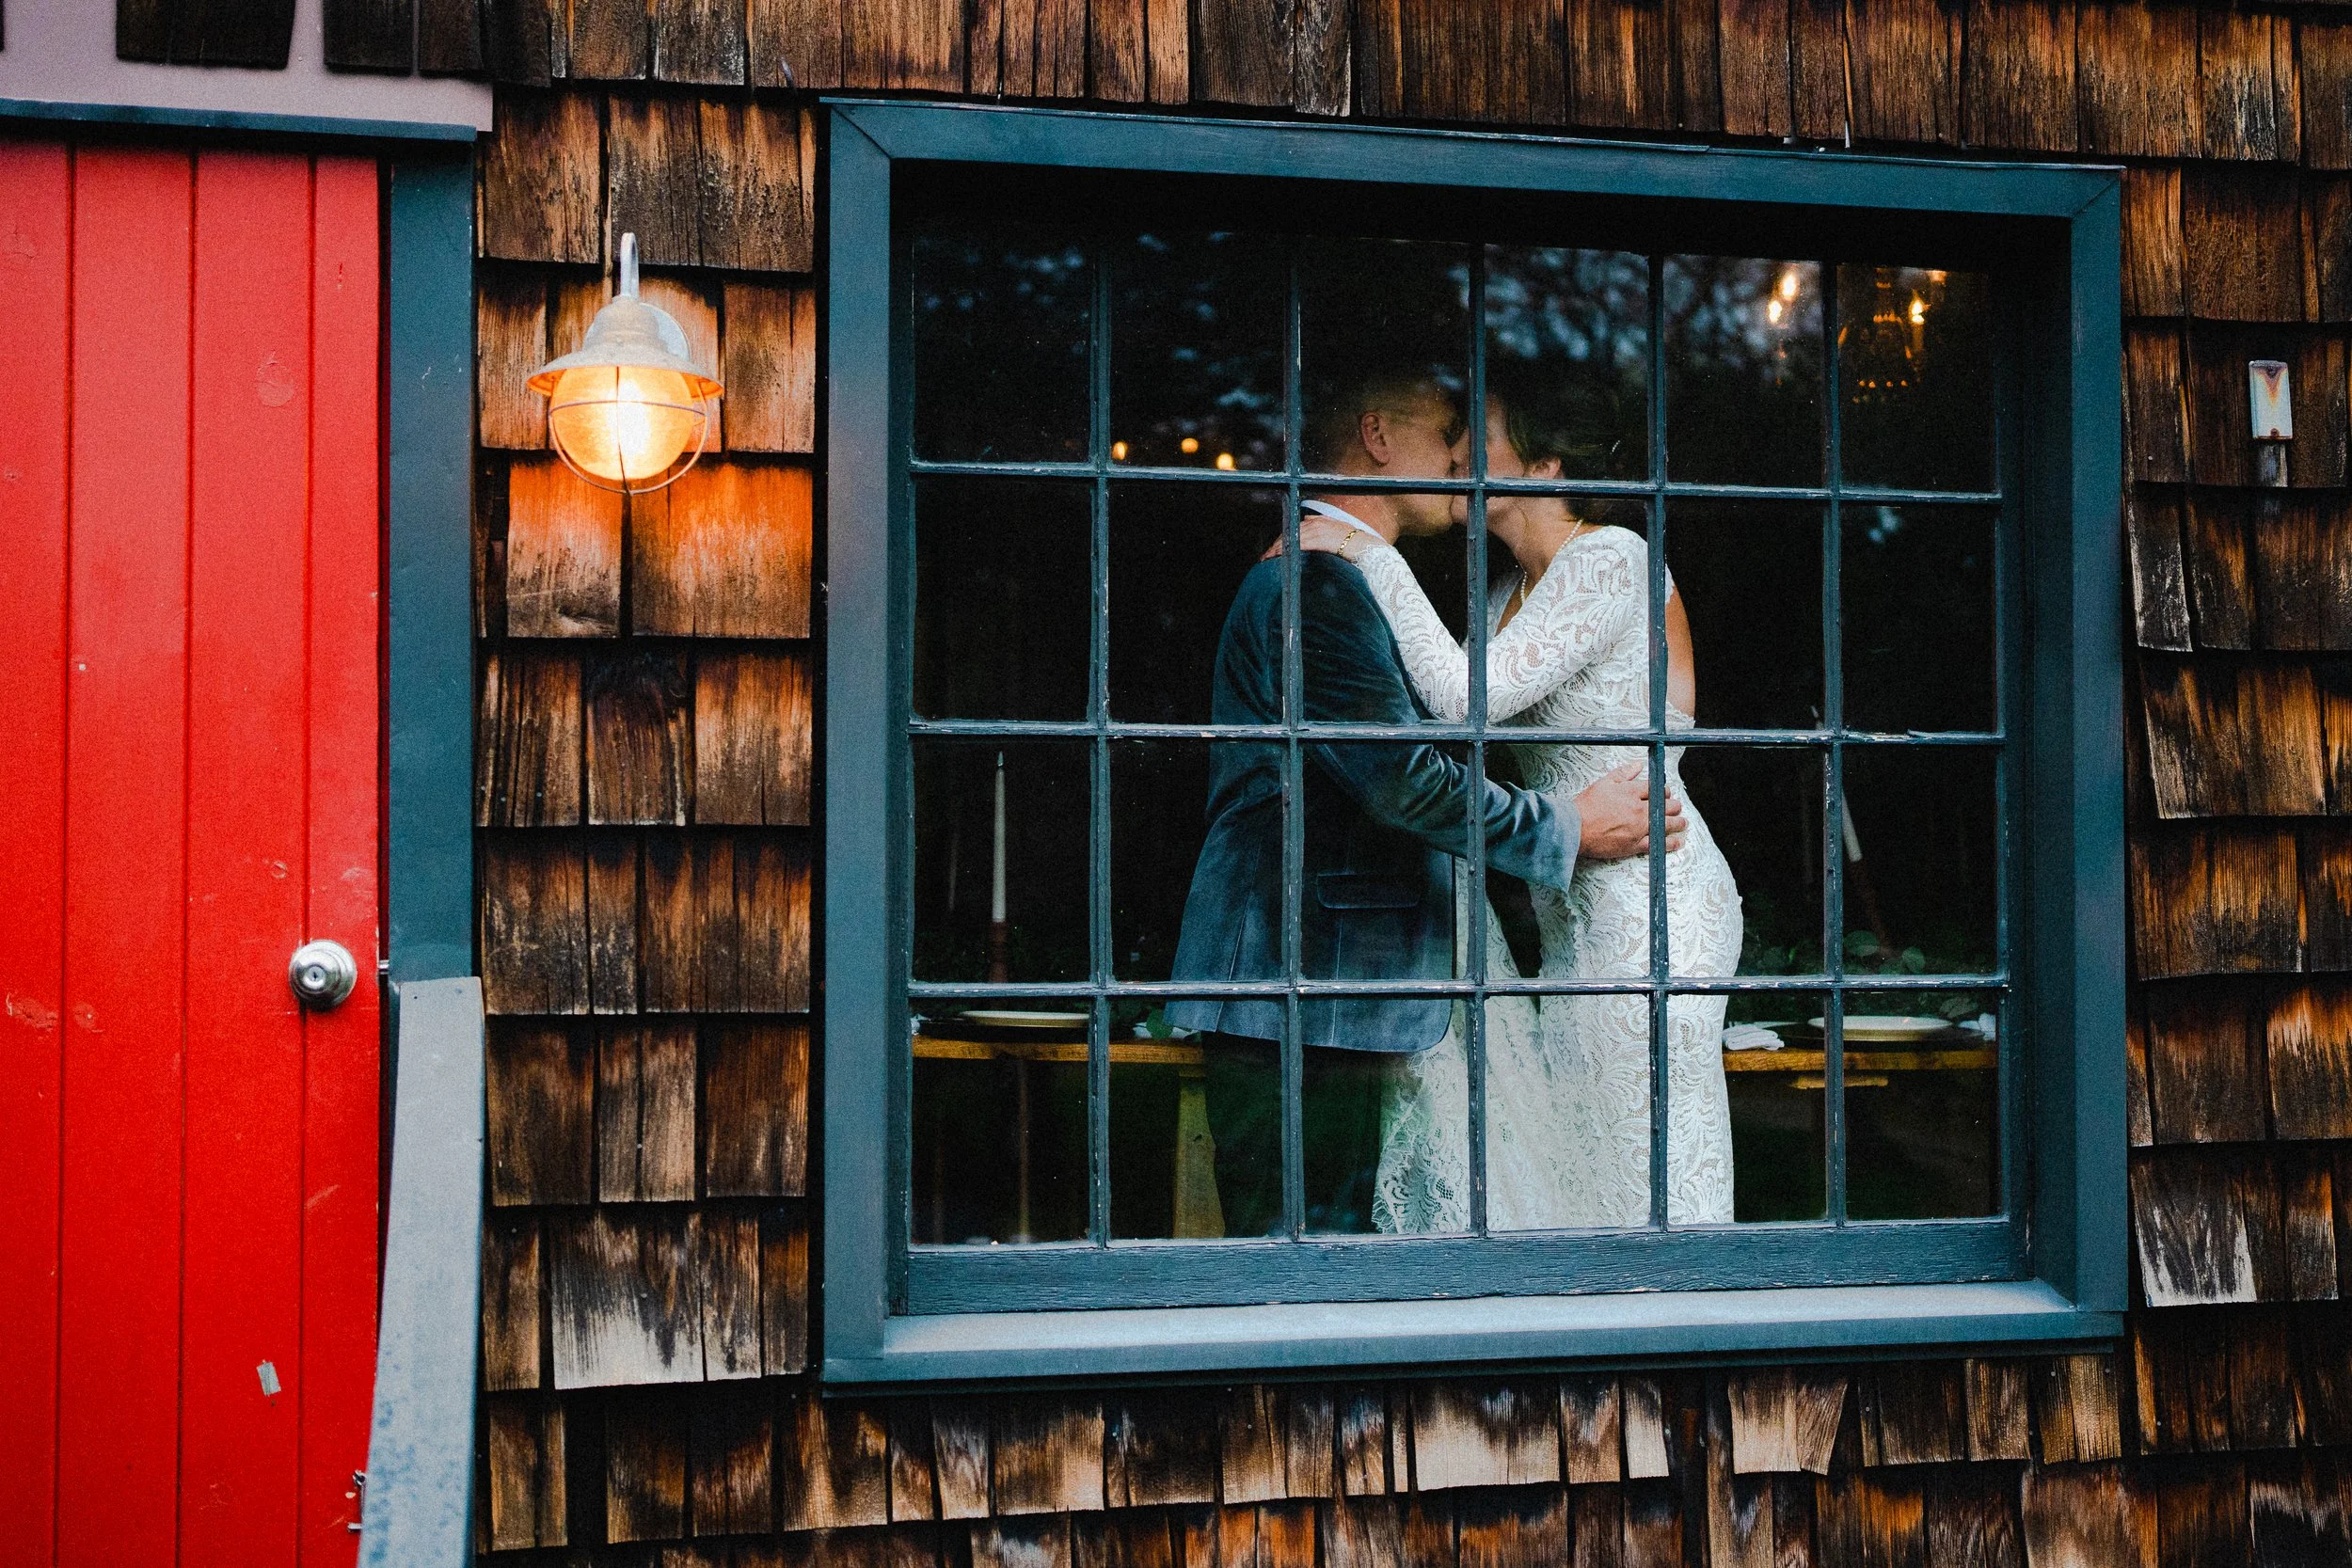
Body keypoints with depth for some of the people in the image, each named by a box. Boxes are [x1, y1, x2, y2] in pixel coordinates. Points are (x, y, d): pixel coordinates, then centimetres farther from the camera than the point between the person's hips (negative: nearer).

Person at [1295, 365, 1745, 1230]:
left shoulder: (1610, 557, -13)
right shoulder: (1511, 593, 15)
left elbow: (1467, 697, -23)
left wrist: (1373, 553, -17)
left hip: (1649, 900, -9)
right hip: (1579, 907, 9)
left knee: (1631, 1166, -4)